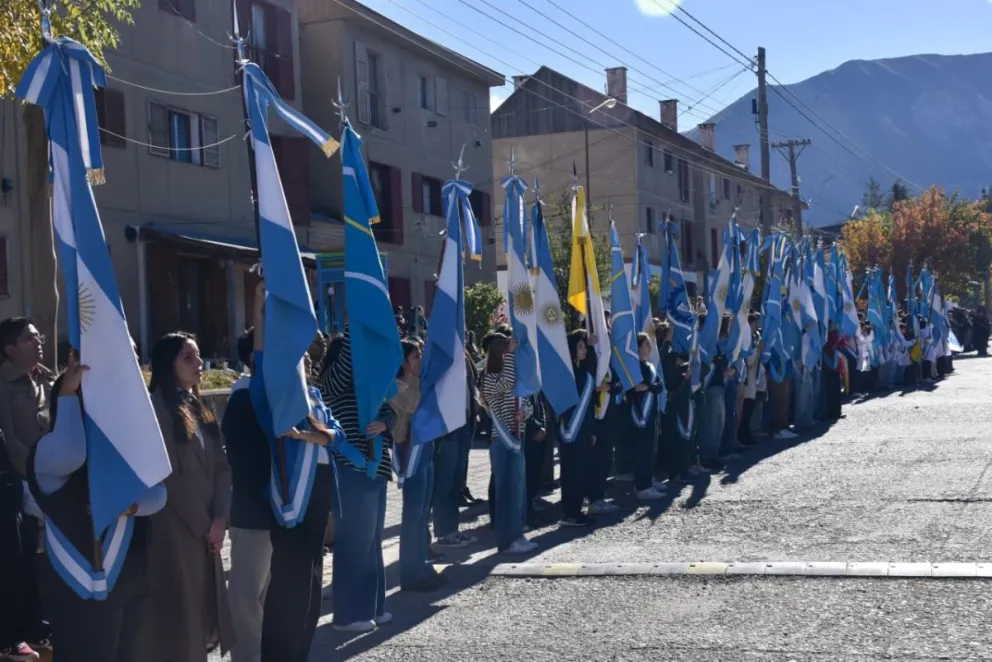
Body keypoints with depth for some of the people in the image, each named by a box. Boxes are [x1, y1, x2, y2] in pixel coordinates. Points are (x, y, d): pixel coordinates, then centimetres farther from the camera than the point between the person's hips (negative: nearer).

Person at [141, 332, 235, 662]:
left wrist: (220, 518, -6)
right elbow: (170, 475, -13)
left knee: (204, 606, 10)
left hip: (206, 528, 7)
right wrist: (202, 524, -10)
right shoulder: (157, 407, -10)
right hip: (174, 527, -7)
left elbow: (221, 466, 7)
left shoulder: (200, 408, 13)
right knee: (180, 610, -2)